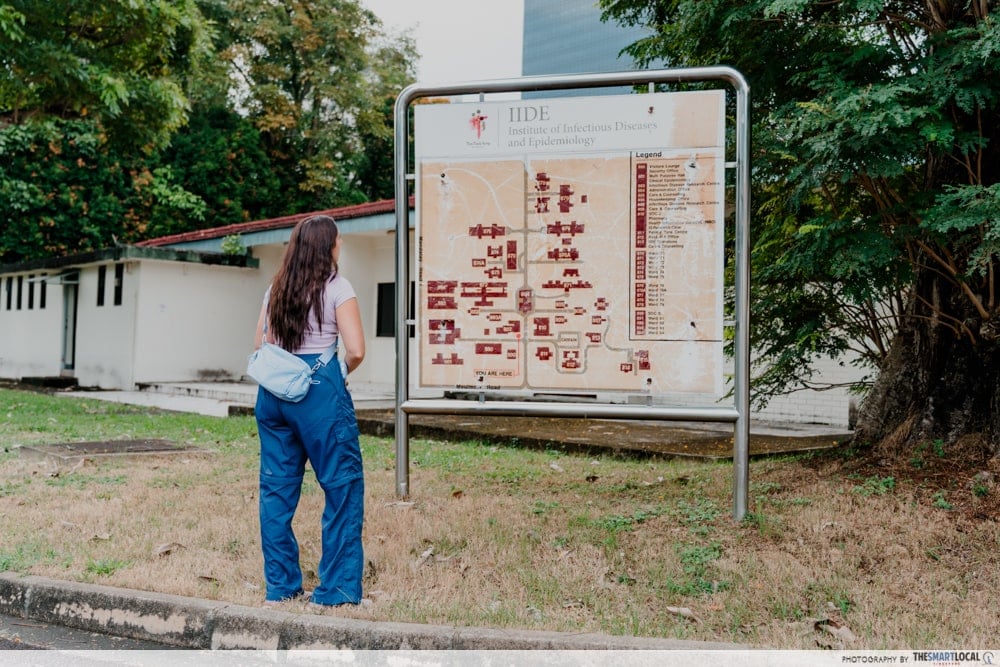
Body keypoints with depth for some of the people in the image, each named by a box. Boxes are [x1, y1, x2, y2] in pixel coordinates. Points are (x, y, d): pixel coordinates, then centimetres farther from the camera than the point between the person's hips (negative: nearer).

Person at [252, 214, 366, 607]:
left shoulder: (276, 289, 12)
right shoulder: (336, 287, -6)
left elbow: (262, 345, 15)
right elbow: (356, 350, -12)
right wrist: (344, 370, 6)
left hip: (273, 390, 6)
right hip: (320, 391, -6)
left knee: (277, 486, 12)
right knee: (343, 487, 3)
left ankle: (280, 586, 19)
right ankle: (336, 590, 6)